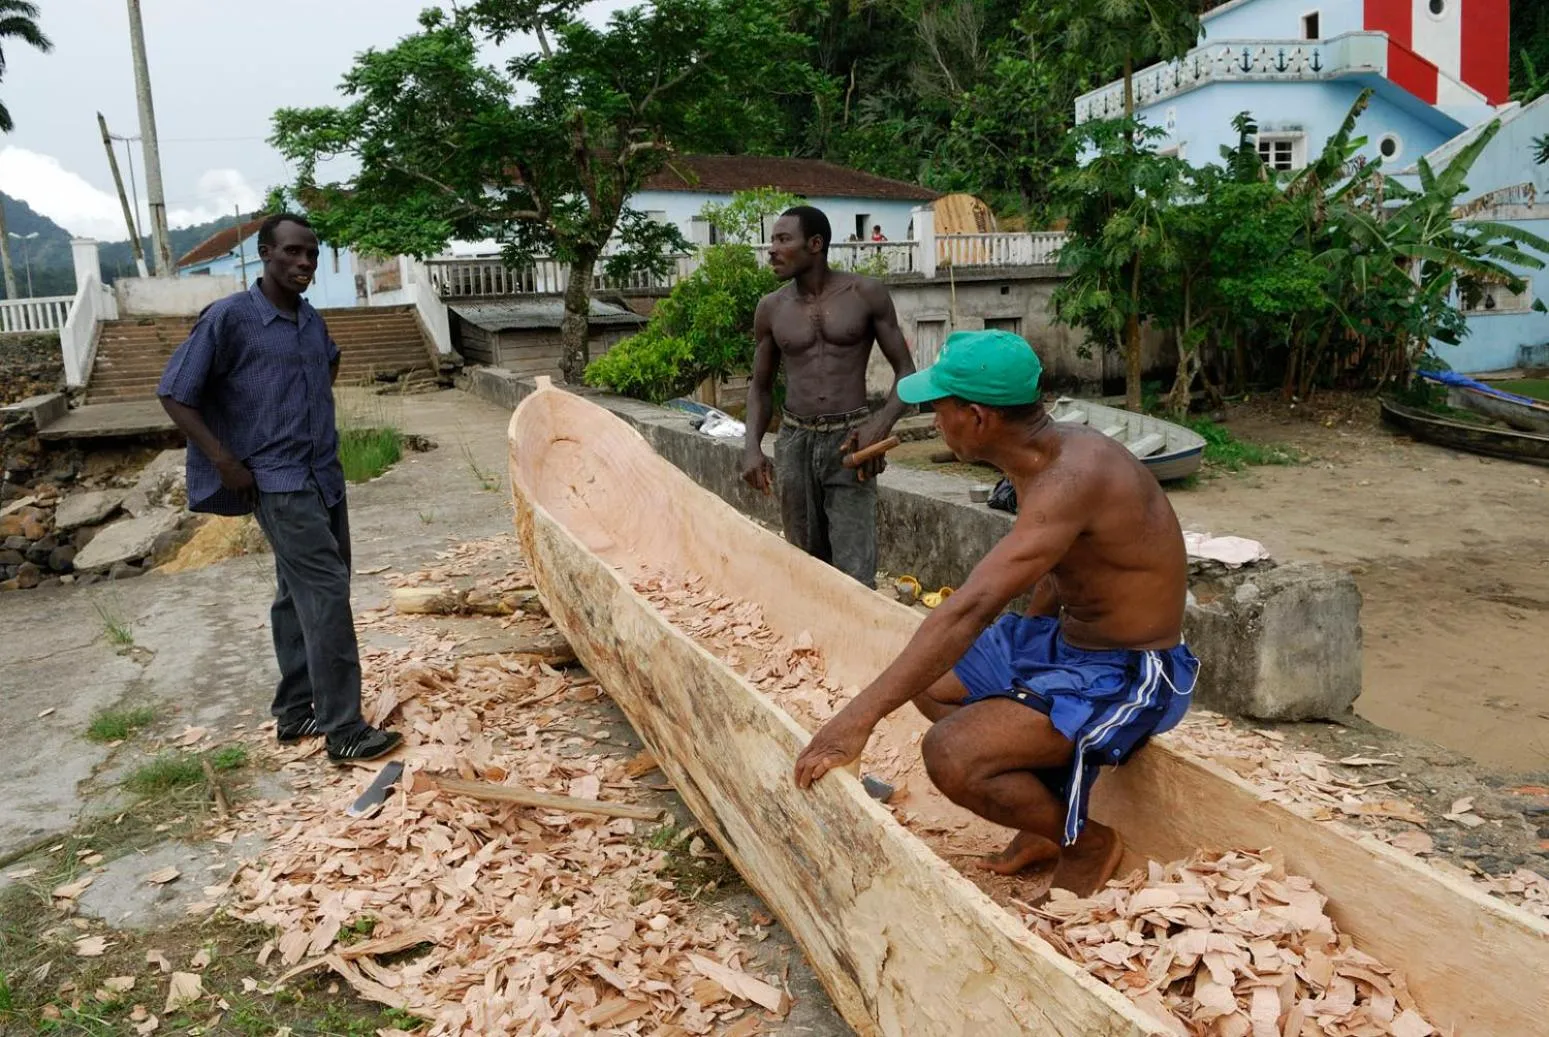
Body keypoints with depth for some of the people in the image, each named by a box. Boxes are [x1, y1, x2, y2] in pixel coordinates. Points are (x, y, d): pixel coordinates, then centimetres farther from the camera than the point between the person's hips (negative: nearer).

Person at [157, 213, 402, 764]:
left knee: (300, 597, 14)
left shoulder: (312, 320, 8)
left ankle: (294, 713, 26)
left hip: (325, 474, 7)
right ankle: (344, 730, -4)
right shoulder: (229, 317, -12)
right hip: (278, 482, -7)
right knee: (326, 596, -11)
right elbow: (174, 394, -9)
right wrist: (226, 462, -13)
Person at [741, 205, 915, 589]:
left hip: (849, 441, -3)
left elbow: (905, 370, 1)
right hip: (794, 443, 3)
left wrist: (882, 422, -17)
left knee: (854, 576, -10)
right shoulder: (770, 308, 6)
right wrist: (752, 445, -2)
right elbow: (761, 385, 15)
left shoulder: (865, 294, -3)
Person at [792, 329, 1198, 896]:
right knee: (927, 678, 15)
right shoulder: (1041, 454, 0)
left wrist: (860, 718, -36)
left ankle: (1083, 841, 4)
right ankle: (1047, 815, 20)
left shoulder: (1074, 475, -30)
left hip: (1132, 677, -10)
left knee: (951, 755, -24)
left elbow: (971, 608, -37)